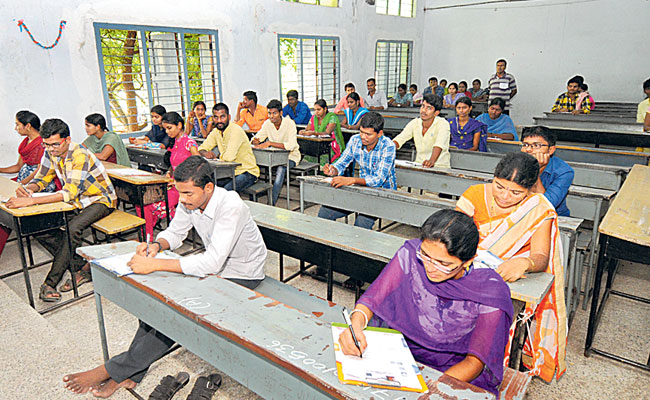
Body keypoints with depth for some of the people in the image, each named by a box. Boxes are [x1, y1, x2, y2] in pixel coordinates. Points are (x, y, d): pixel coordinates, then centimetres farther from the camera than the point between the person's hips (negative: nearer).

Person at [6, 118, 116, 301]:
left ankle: (50, 283, -21)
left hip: (100, 200, -8)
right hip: (77, 201, 8)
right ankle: (79, 266, -7)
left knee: (73, 228, -33)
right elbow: (41, 179, 7)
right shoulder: (51, 153, -3)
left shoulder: (80, 155, -27)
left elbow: (70, 192, -36)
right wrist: (27, 188, -18)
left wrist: (30, 201, -42)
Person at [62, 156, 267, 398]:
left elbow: (212, 262, -37)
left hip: (241, 278, -7)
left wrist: (154, 265, -37)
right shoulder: (190, 201, -7)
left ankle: (111, 370, -5)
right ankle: (131, 374, 0)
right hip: (213, 268, 8)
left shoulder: (231, 207, -31)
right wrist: (156, 246, -15)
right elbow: (175, 233, 9)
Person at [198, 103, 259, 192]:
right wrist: (205, 153, -13)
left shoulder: (236, 130, -20)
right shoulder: (216, 131, 5)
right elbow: (202, 148, 11)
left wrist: (218, 156, -8)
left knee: (227, 190, -32)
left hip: (247, 172, -7)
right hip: (231, 172, 7)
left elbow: (229, 157, -29)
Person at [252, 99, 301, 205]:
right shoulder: (267, 123, -2)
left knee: (281, 168, -35)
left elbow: (291, 145, -31)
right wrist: (255, 141, -24)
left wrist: (269, 143, -36)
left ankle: (272, 203, -28)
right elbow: (256, 138, 3)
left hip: (290, 157, -5)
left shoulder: (289, 123, -18)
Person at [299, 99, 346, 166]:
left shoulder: (332, 117, -8)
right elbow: (307, 130, 6)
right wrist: (303, 131, -18)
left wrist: (313, 133, -36)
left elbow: (327, 133, -21)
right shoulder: (314, 117, 9)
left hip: (331, 146, -5)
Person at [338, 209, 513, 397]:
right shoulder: (411, 254, -16)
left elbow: (475, 362, -14)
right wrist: (356, 324, -31)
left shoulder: (491, 292, -20)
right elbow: (372, 298, -9)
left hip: (459, 376, -1)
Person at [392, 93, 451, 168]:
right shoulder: (415, 123, 4)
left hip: (440, 167, -5)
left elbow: (439, 145, -29)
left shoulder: (443, 124, -11)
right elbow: (399, 139, -4)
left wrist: (432, 160, -48)